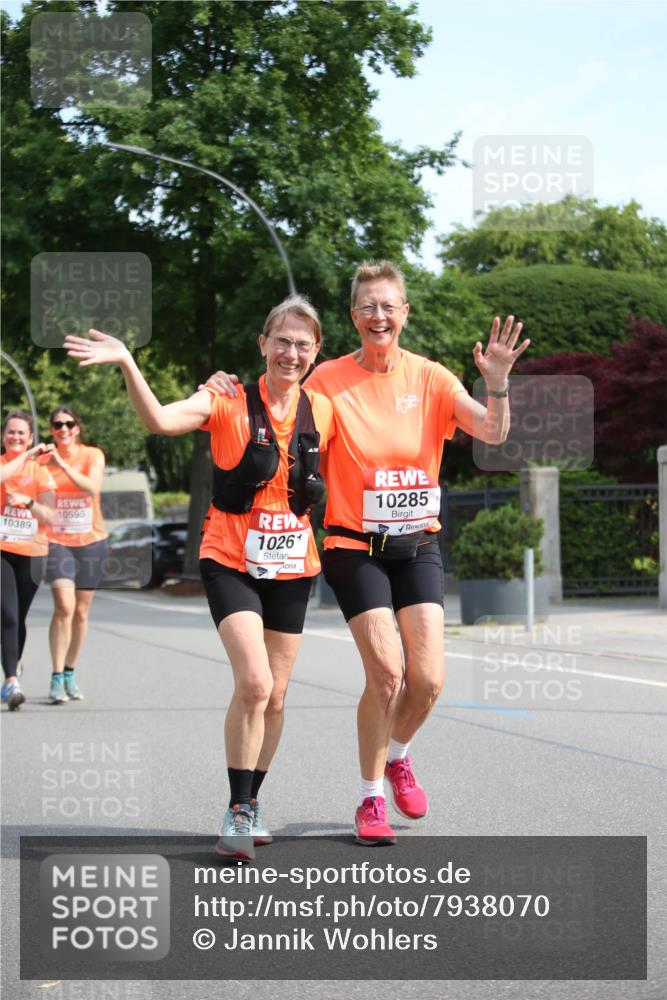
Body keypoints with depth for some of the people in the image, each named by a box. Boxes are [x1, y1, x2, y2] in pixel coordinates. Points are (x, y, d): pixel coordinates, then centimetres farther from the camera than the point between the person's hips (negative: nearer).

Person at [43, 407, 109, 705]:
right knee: (64, 605, -18)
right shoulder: (42, 459, 2)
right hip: (57, 541, -1)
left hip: (90, 540, 1)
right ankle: (56, 678, -15)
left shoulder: (93, 455, 0)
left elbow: (93, 487, -19)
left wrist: (63, 464, -22)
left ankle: (70, 672, 25)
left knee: (81, 610, 8)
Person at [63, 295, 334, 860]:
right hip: (232, 562, -4)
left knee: (274, 697, 9)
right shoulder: (229, 403, -10)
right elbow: (162, 420, -28)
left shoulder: (321, 410, 1)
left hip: (291, 568, 4)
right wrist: (126, 364, -41)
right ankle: (238, 811, -7)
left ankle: (252, 802, 30)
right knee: (254, 681, -20)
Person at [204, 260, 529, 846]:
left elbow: (492, 433, -7)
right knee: (386, 671, -15)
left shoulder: (429, 378, 1)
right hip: (355, 544, -2)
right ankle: (371, 800, 4)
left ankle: (397, 757, 28)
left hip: (418, 543, 2)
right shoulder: (329, 380, -3)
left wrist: (497, 382, -25)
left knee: (428, 680, -6)